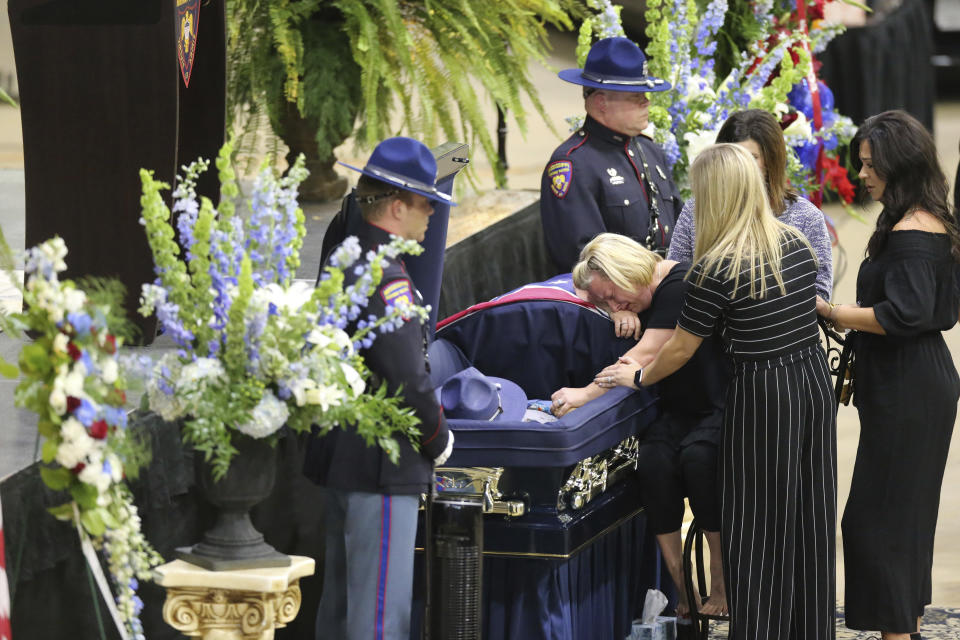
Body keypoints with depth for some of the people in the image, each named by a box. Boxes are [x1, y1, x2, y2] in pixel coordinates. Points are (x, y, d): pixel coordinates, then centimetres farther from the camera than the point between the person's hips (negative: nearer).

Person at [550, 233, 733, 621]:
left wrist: (587, 393, -37)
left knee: (698, 455, -34)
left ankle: (720, 583, -23)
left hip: (723, 407, -7)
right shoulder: (640, 298, 7)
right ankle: (679, 586, -24)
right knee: (653, 458, -24)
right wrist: (621, 312, 5)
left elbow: (648, 354, -29)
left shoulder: (679, 285, -20)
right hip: (678, 411, 7)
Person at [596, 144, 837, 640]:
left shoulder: (718, 268, -17)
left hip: (763, 397, -7)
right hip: (815, 380, 7)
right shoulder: (796, 242, 2)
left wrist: (637, 377, 11)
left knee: (758, 526, 4)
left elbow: (680, 349, -8)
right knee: (810, 519, 15)